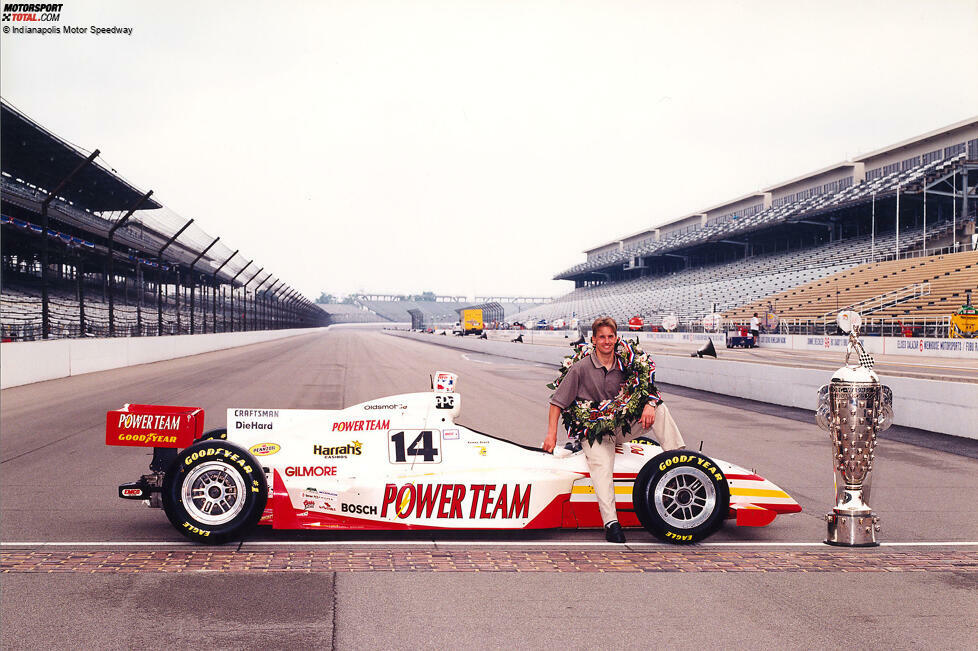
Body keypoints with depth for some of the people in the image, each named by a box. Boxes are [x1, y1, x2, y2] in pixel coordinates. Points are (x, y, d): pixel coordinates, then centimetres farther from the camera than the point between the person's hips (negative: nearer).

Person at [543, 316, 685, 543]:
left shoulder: (624, 367, 5)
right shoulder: (581, 368, -6)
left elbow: (648, 388, 10)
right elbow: (558, 401, -3)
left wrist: (649, 404, -14)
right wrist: (551, 434, -12)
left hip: (622, 427, 4)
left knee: (660, 409, -12)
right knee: (602, 465, -32)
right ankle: (611, 523, -42)